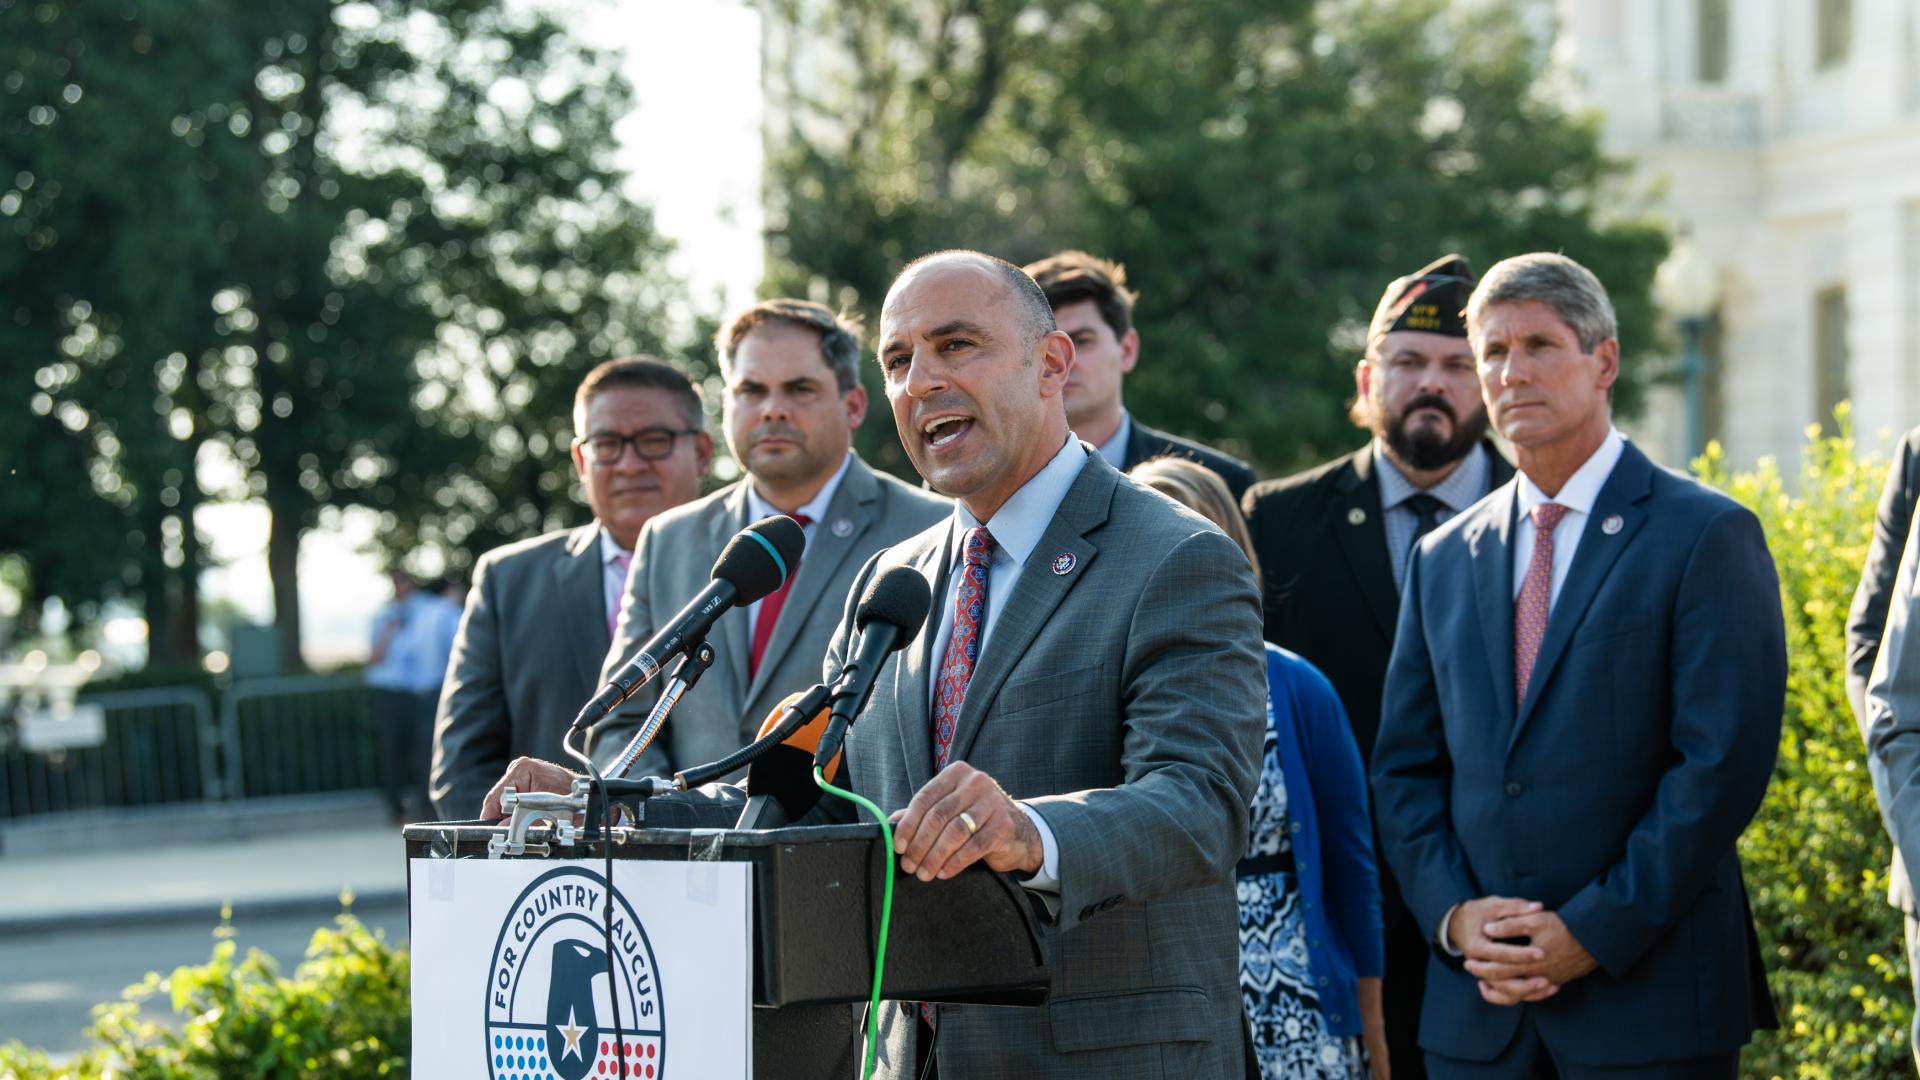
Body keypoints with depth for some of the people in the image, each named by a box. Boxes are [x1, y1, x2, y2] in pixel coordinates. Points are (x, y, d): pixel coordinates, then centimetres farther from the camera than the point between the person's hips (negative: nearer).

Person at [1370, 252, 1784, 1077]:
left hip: (1650, 994, -4)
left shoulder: (1708, 536, -3)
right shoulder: (1444, 560, 14)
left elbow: (1724, 762, -10)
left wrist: (1596, 931, -14)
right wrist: (1453, 913, -4)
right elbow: (1404, 768, 13)